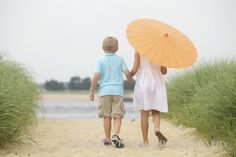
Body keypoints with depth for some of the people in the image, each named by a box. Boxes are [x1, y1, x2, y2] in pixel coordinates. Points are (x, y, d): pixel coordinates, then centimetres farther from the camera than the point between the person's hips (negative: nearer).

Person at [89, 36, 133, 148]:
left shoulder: (100, 60, 0)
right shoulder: (120, 59, 6)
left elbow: (96, 76, -9)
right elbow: (127, 73, 1)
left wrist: (91, 90, -4)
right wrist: (130, 80, 23)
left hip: (104, 91, 0)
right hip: (118, 90, 1)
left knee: (106, 116, 7)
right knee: (117, 115, 1)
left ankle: (107, 139, 11)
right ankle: (116, 135, -20)